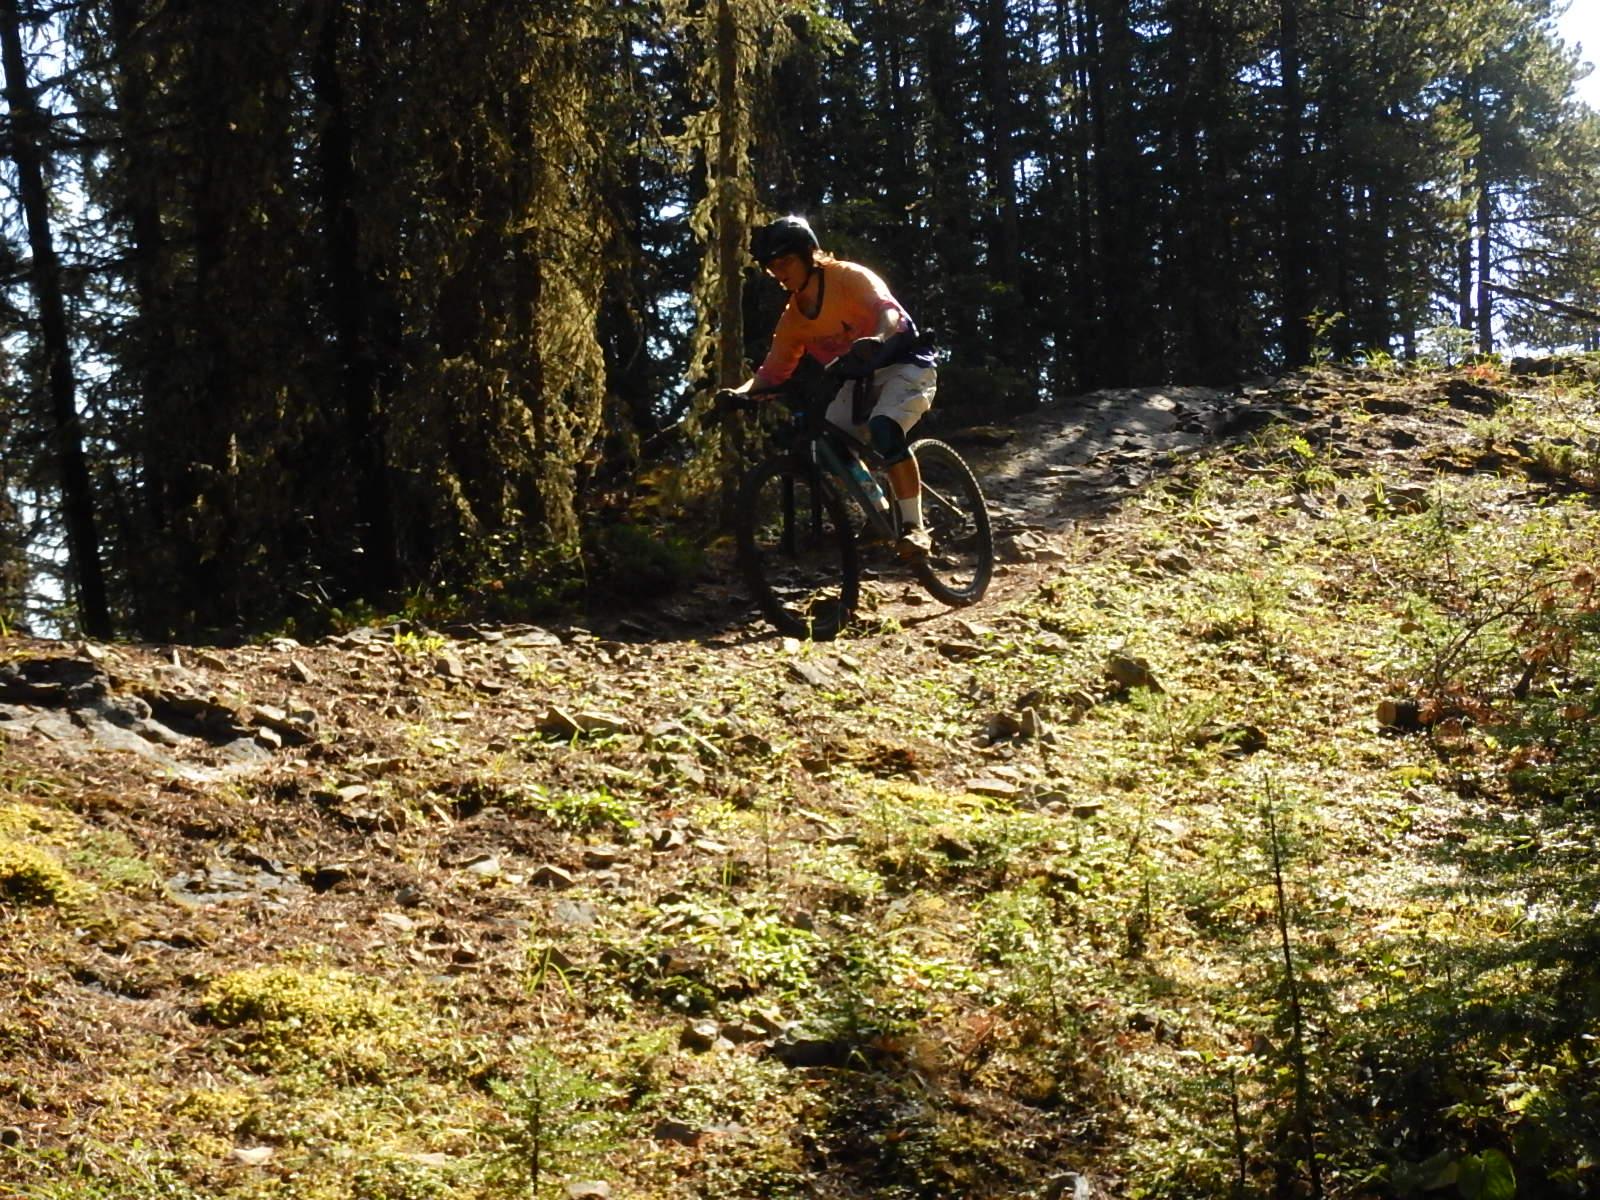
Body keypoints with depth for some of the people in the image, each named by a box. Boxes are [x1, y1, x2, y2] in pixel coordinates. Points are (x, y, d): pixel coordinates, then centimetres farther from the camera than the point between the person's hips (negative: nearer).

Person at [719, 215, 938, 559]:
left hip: (904, 365, -7)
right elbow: (773, 370, -1)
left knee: (884, 431, -33)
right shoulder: (792, 318, 1)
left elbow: (888, 309, -33)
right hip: (859, 379, 7)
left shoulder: (849, 277, -16)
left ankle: (914, 526, -25)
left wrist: (877, 340, -56)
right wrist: (741, 392, -22)